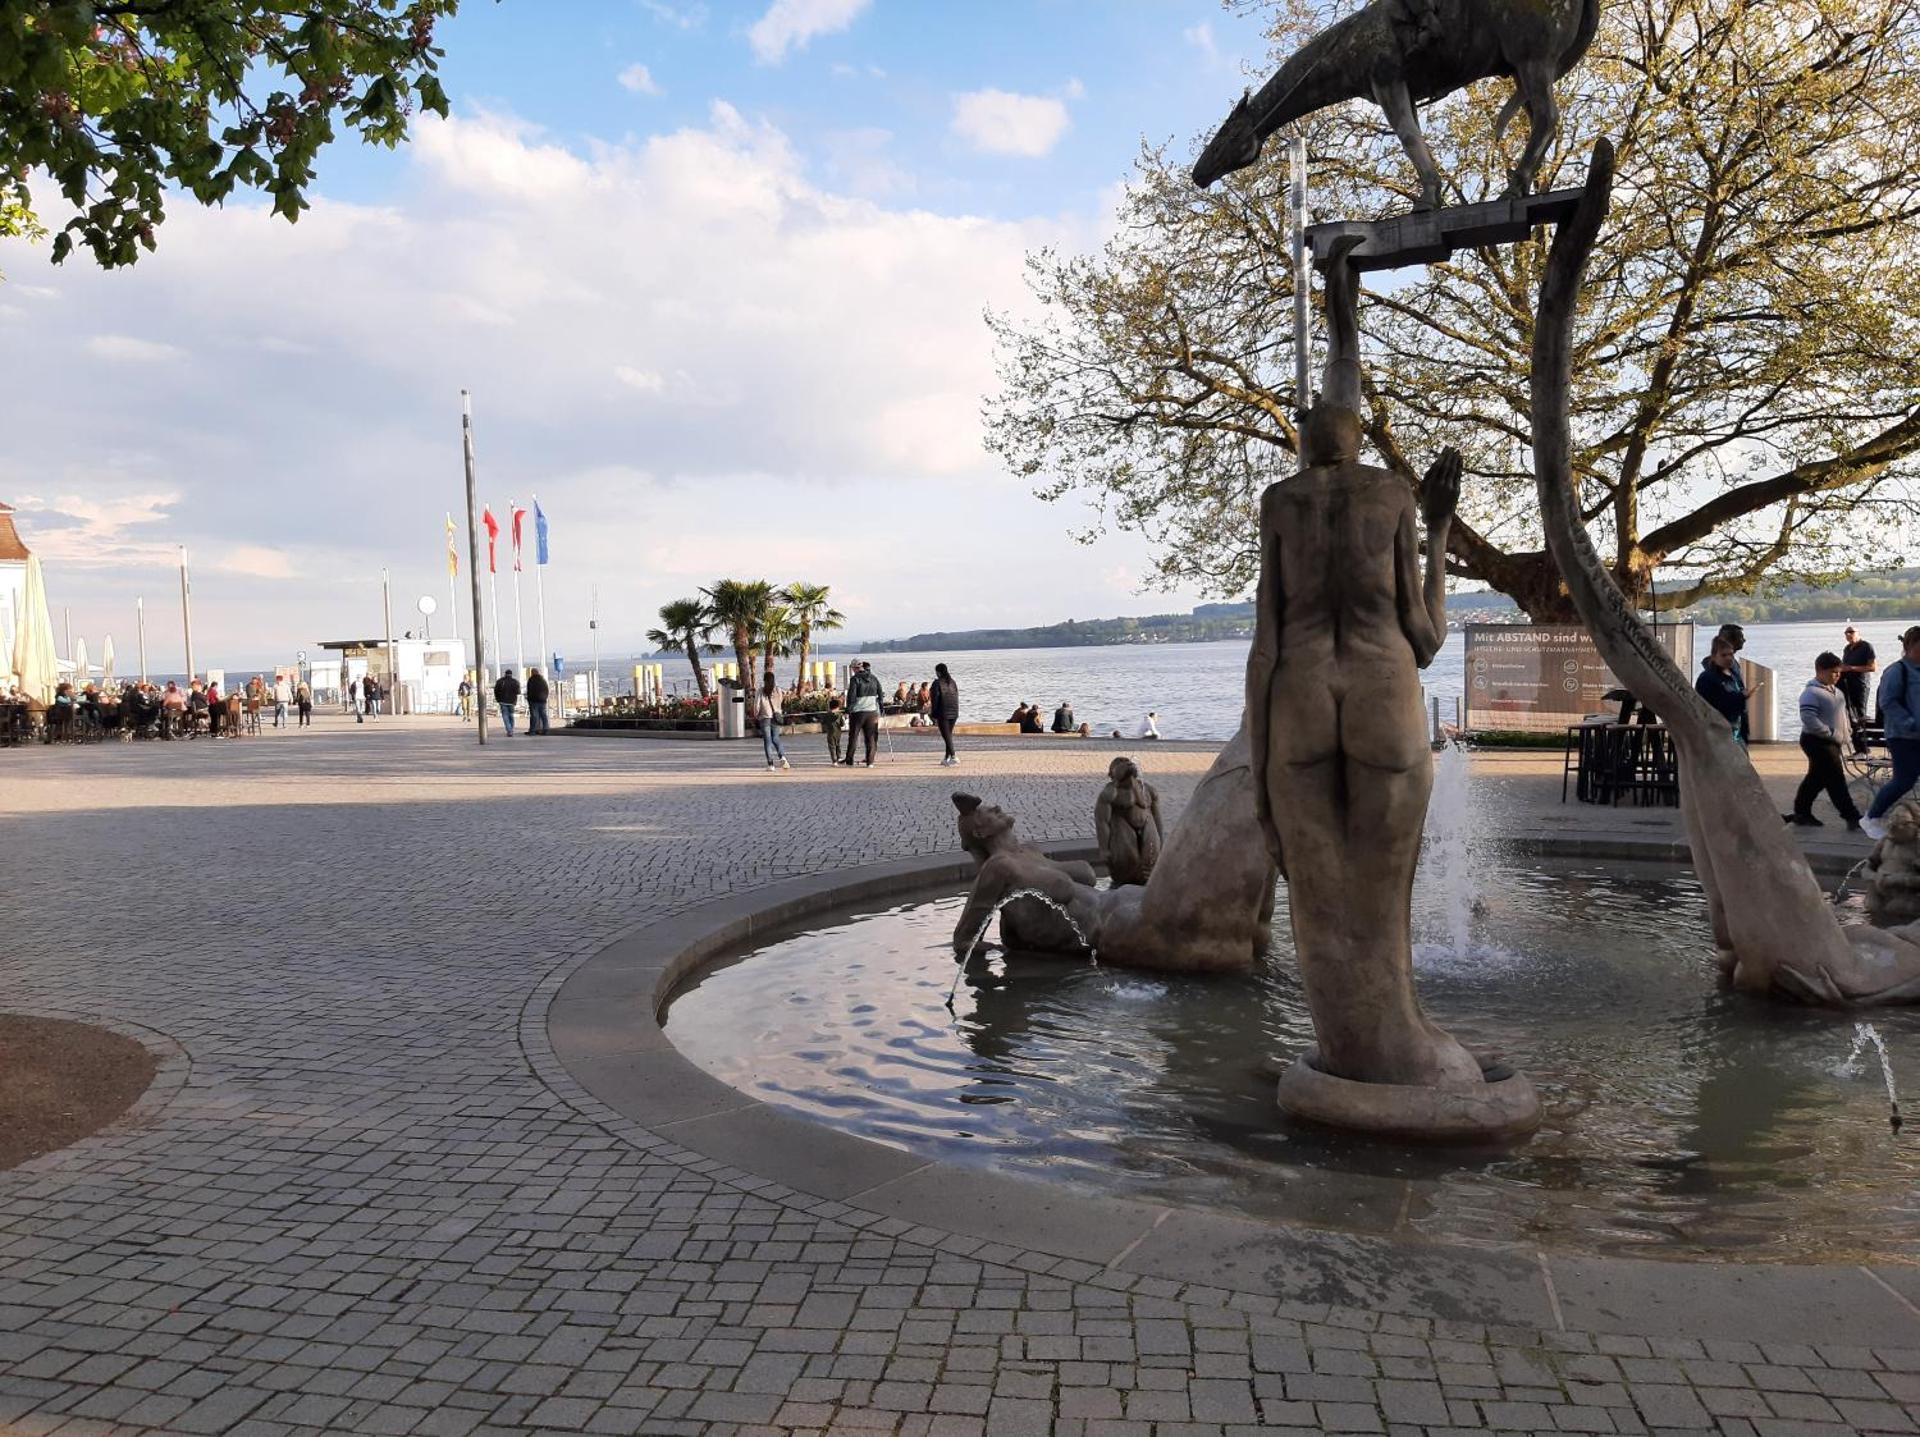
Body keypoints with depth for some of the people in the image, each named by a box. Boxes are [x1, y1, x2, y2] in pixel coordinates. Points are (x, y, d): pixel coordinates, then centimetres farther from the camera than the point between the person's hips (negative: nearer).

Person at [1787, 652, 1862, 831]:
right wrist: (1833, 734, -23)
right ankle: (1852, 817, -5)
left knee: (1817, 778, 14)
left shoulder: (1836, 691, 13)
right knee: (1836, 779, -7)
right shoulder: (1811, 692, -17)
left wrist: (1847, 733, 9)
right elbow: (1809, 720, -26)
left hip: (1833, 742, 10)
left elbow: (1842, 715, 26)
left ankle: (1801, 813, 23)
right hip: (1818, 742, -10)